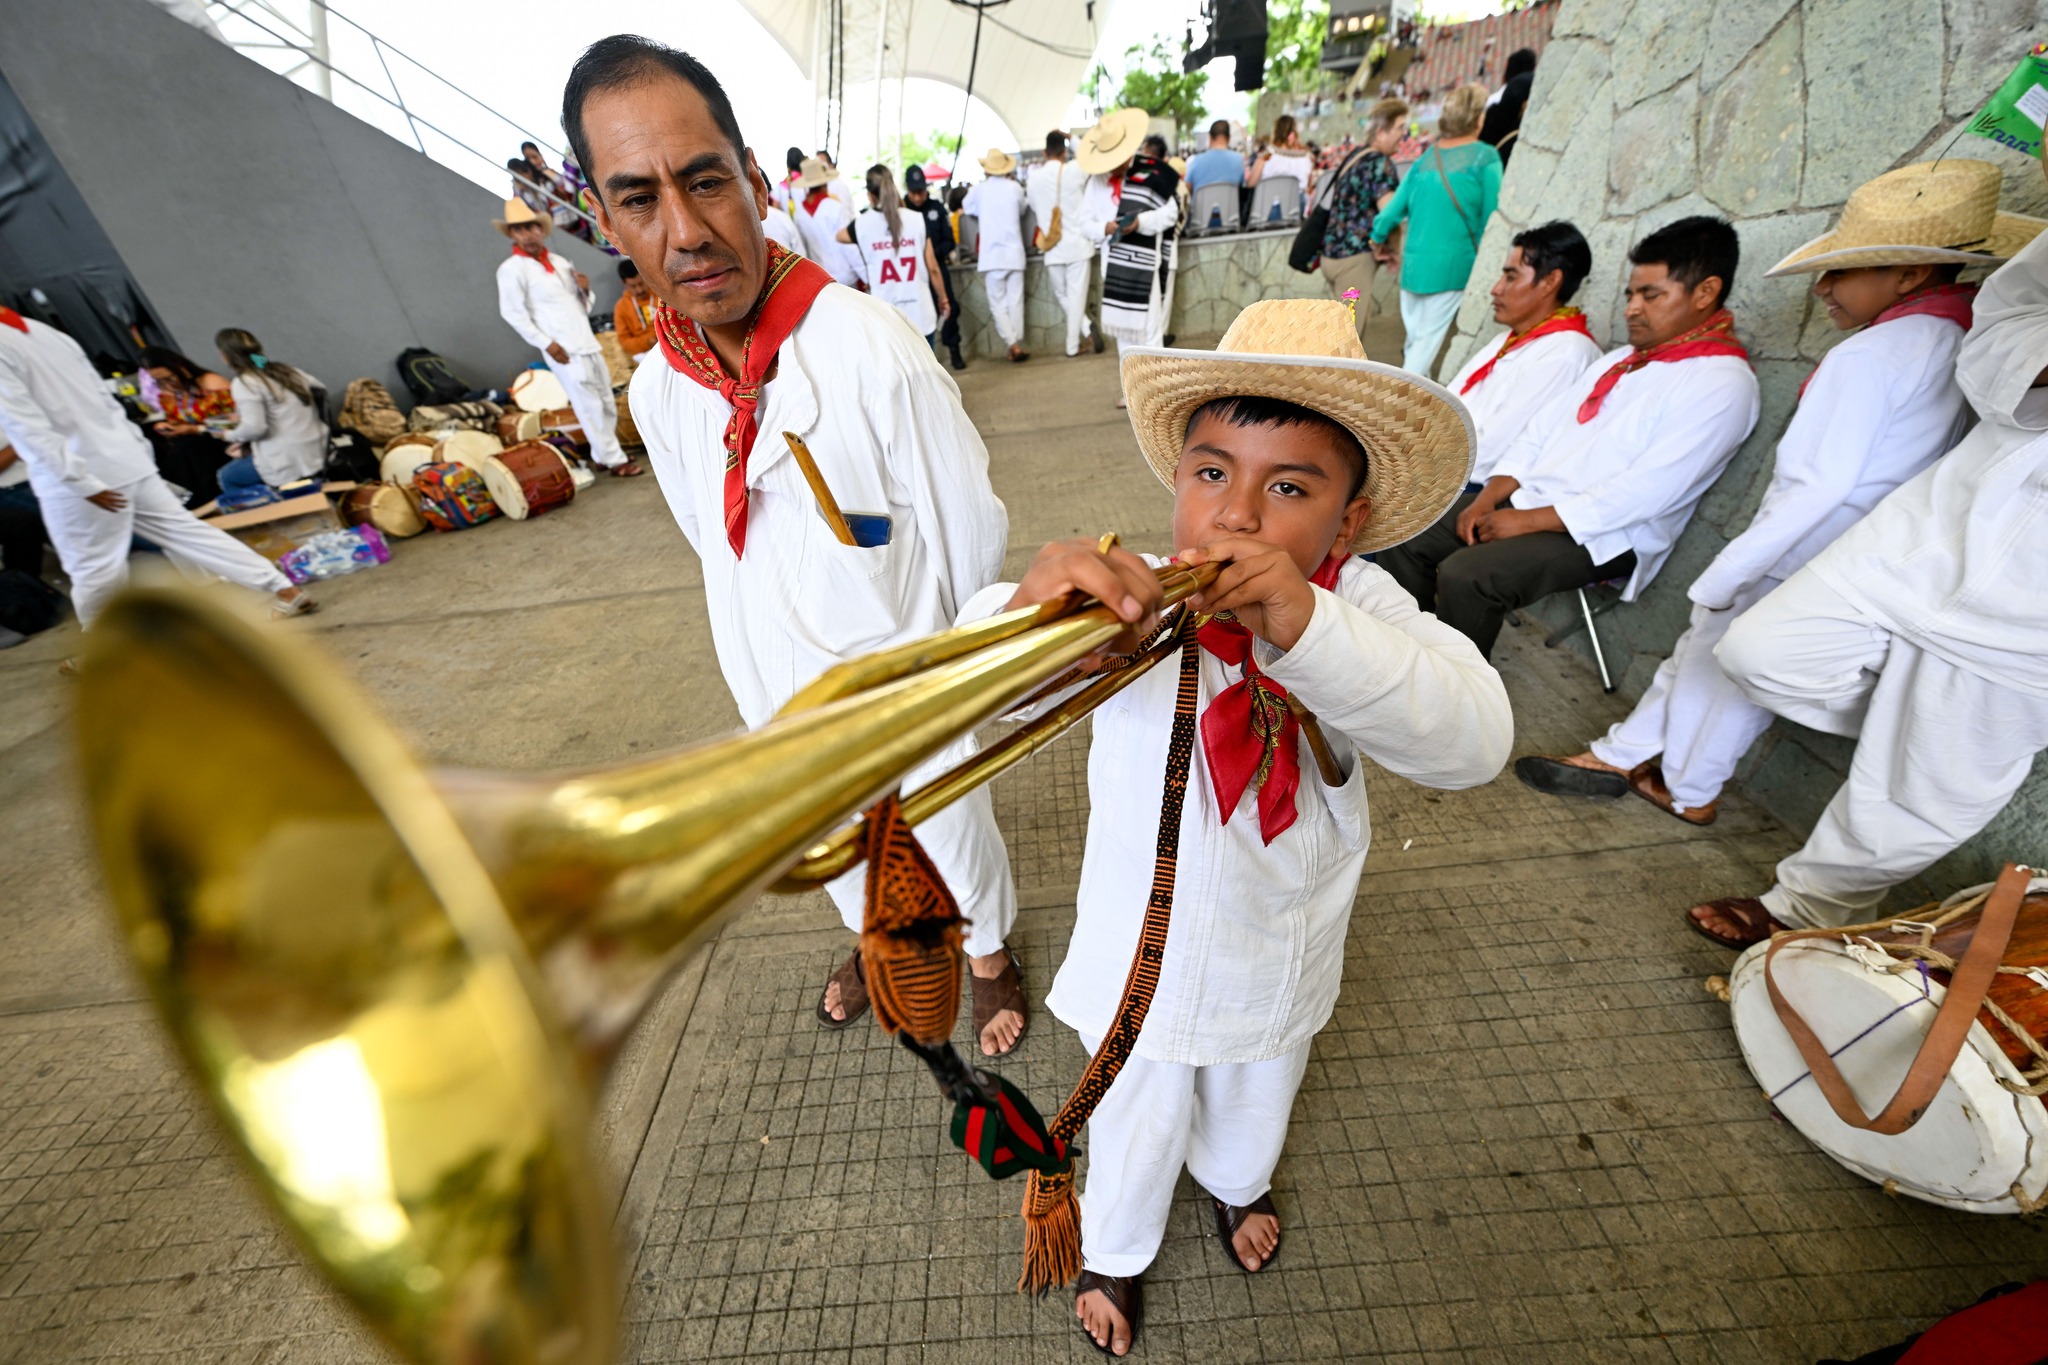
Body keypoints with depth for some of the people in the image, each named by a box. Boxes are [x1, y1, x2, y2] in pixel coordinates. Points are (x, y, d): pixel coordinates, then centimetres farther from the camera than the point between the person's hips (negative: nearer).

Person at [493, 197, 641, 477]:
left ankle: (603, 456, 18)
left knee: (608, 404, 8)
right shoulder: (511, 269, -4)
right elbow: (513, 314, -8)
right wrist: (546, 344, -15)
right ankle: (613, 459, -1)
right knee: (590, 407, -7)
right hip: (564, 351, -7)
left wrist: (585, 289, 0)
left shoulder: (559, 261, 16)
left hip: (588, 344, 7)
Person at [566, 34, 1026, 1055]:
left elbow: (970, 539, -19)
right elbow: (718, 550, 6)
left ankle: (990, 955, 55)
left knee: (957, 839, 21)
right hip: (782, 705, 5)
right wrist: (788, 689, 6)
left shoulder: (872, 348, -26)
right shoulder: (657, 392, -8)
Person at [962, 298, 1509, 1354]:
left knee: (1254, 1101, 34)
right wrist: (1023, 612, -61)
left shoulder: (1357, 609, -19)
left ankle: (1235, 1180, 71)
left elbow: (1473, 742, -34)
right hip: (1144, 957, -2)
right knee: (1137, 1124, 26)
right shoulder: (1136, 608, -25)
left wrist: (1309, 631, -51)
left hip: (1279, 958, 3)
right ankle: (1115, 1247, 61)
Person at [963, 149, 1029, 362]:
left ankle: (1014, 345, -12)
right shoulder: (1015, 187, 3)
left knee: (998, 305, 2)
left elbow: (966, 208, 20)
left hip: (991, 255, -1)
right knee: (1015, 302, 6)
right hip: (1014, 253, 1)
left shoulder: (979, 189, 1)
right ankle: (1018, 345, 8)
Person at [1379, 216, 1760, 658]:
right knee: (1407, 536, -6)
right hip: (1527, 502, 8)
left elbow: (1648, 492, -18)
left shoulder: (1724, 383, -8)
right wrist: (1488, 498, -4)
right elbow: (1542, 430, 12)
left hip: (1602, 536, -8)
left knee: (1463, 575, -32)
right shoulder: (1619, 361, 18)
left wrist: (1529, 521, -19)